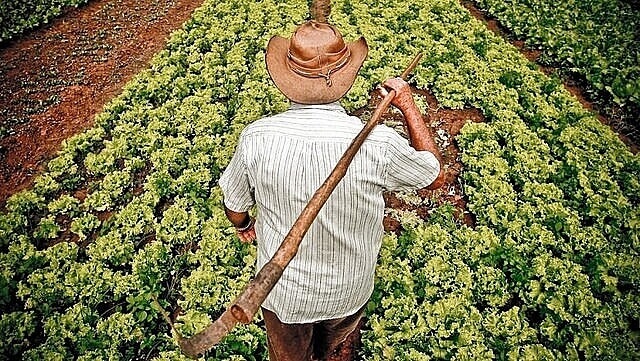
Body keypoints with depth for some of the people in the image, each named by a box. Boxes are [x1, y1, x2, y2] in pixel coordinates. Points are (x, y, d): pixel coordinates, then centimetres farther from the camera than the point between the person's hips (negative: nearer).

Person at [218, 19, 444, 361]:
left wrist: (243, 224, 15)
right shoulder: (376, 143, -29)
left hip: (284, 290, -1)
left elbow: (235, 208, -9)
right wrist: (408, 105, -2)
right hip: (350, 290, 1)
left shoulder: (256, 138, -26)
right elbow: (435, 175, -9)